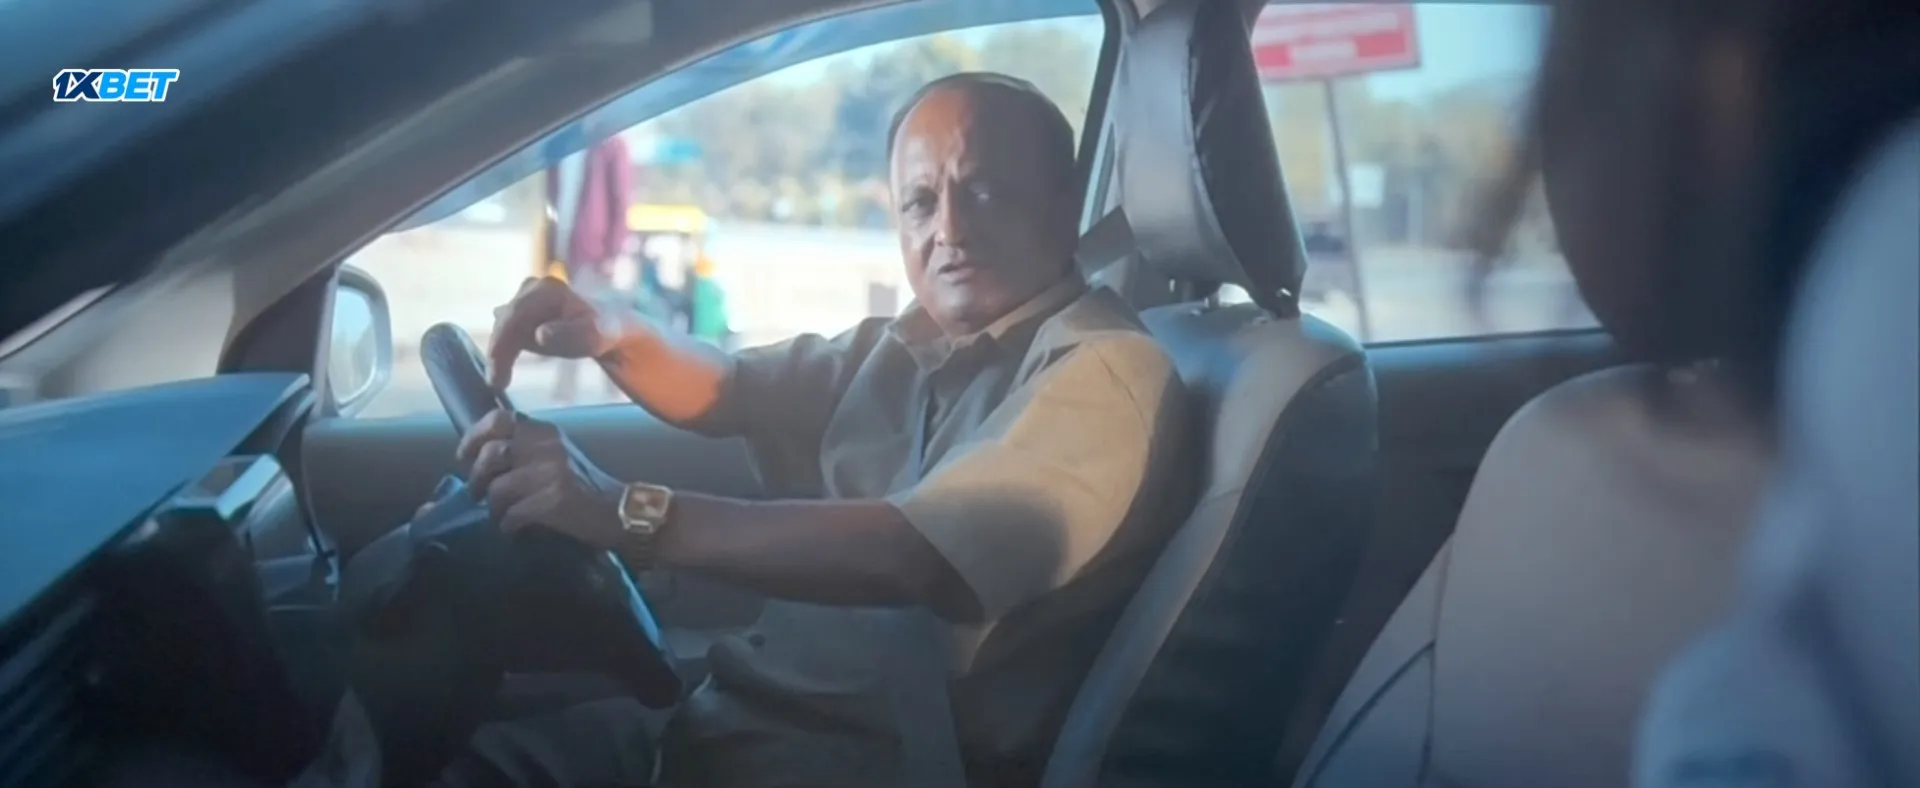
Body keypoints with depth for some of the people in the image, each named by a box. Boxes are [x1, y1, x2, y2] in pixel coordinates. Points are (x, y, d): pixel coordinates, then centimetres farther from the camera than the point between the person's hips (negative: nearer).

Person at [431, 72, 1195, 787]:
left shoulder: (1102, 373, -14)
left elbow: (920, 557, -28)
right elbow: (725, 389, 17)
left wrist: (629, 515, -33)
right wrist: (612, 335, -6)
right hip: (749, 714, 8)